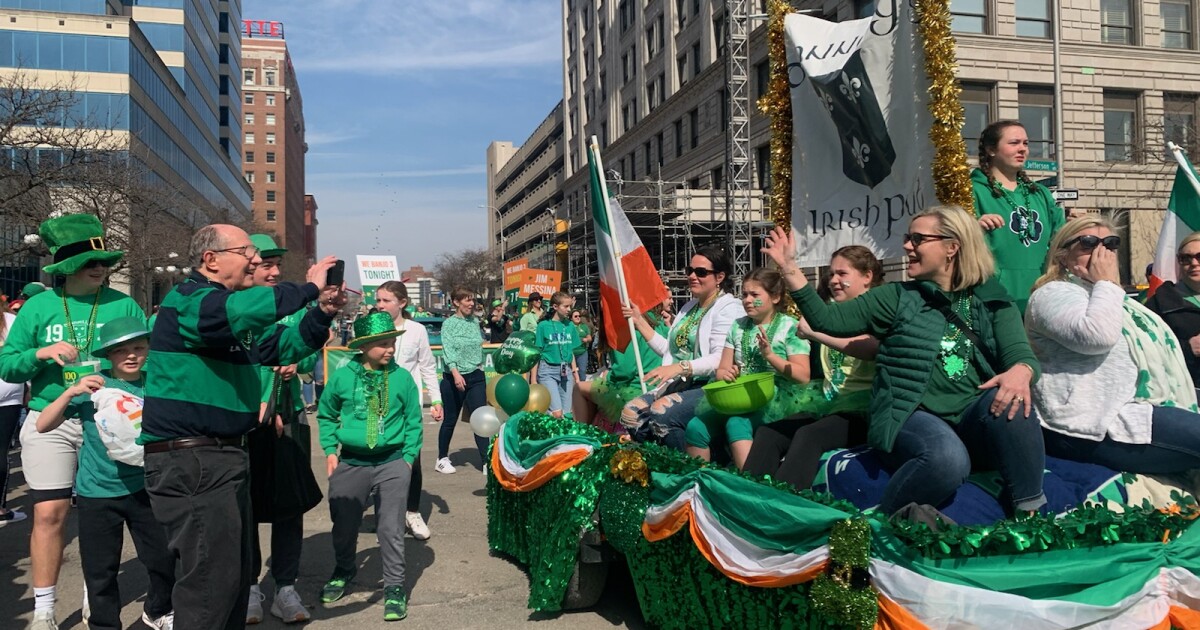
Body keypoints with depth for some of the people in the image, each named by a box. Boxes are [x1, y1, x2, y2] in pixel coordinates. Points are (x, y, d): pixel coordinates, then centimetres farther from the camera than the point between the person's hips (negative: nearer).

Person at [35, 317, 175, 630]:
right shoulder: (93, 385, -7)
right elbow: (42, 425, -7)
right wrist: (70, 393, -20)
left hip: (143, 488, 1)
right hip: (97, 491, -1)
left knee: (165, 559, 7)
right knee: (100, 570, 10)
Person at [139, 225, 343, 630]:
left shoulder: (236, 310, 18)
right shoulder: (187, 300, -13)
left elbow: (284, 346, 17)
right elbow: (237, 311, -34)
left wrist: (322, 313, 0)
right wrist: (308, 288, -24)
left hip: (223, 454, 10)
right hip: (189, 459, -10)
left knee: (236, 572, 17)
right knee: (213, 578, -8)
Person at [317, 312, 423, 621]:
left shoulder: (402, 378, -5)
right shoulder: (342, 376, -4)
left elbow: (413, 422, 3)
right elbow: (326, 415, 10)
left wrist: (408, 457, -3)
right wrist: (330, 451, 3)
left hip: (392, 464, -2)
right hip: (350, 463, 2)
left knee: (390, 527, -1)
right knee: (344, 524, 15)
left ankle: (394, 586, 13)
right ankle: (343, 571, 42)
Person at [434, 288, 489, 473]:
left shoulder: (475, 322, 7)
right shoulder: (449, 323, -7)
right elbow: (448, 350, -18)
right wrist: (456, 373, -30)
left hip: (476, 377, 4)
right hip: (454, 378, -4)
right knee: (450, 420, 8)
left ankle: (486, 460, -2)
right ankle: (442, 459, 23)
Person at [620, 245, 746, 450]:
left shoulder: (729, 308, -7)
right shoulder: (689, 306, 20)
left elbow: (721, 359, -21)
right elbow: (671, 350, 21)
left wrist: (679, 368, -33)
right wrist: (640, 322, 17)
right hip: (680, 385, 8)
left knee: (661, 412, -30)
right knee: (630, 413, -10)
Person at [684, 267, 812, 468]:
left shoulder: (789, 327, 0)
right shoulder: (738, 326, 15)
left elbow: (803, 376, -8)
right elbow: (722, 369, 16)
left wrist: (770, 355, -19)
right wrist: (724, 373, -8)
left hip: (777, 399, -5)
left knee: (737, 424, -34)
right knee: (695, 426, -19)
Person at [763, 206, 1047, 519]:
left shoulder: (992, 300, 12)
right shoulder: (898, 297, 10)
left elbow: (1020, 353, -2)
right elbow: (827, 320, 3)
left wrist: (1019, 373, -27)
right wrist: (789, 267, -1)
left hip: (974, 419, 2)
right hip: (912, 415, -2)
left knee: (1009, 400, -31)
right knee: (948, 458, -35)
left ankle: (1030, 515, -14)